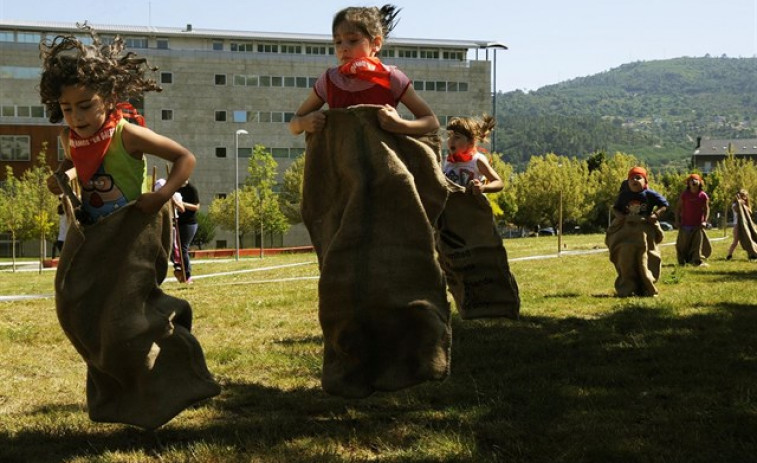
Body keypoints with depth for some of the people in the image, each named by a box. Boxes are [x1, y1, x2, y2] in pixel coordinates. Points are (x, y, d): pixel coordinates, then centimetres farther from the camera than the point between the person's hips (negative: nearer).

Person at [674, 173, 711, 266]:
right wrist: (677, 221, -4)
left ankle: (698, 260, 2)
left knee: (698, 243, -4)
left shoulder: (703, 196, -1)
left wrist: (705, 221, -7)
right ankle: (682, 261, 19)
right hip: (685, 225, 0)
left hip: (698, 225, 0)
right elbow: (678, 208, 2)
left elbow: (706, 209, 4)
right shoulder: (684, 194, -3)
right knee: (683, 244, 5)